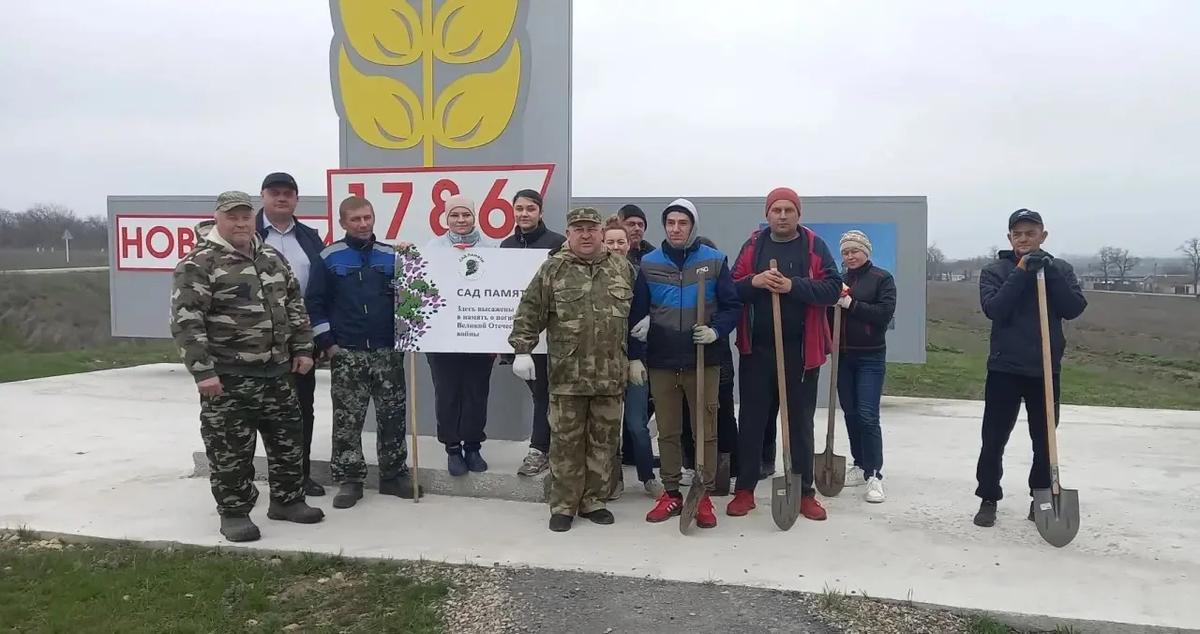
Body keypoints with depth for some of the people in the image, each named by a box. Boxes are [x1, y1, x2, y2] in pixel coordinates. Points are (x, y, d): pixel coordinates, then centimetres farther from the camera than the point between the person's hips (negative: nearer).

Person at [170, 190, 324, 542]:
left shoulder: (271, 257, 11)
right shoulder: (198, 263, -10)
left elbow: (295, 305, 17)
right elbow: (186, 321, -16)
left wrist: (302, 348, 10)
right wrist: (202, 370, -20)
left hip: (276, 370, 7)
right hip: (227, 375, -6)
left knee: (288, 438, 13)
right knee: (230, 448, 2)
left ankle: (288, 500, 28)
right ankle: (233, 512, 17)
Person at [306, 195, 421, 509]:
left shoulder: (391, 256, 5)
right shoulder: (329, 257, 0)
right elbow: (315, 303, 0)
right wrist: (327, 343, -5)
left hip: (388, 352, 2)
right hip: (346, 353, -2)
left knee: (392, 415, 6)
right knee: (347, 419, 3)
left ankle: (394, 474, 18)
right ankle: (349, 479, 13)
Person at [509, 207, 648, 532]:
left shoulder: (622, 268, 8)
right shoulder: (553, 268, 1)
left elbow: (636, 316, 14)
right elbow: (529, 312, -1)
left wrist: (635, 358, 13)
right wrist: (523, 350, -10)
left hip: (611, 374, 3)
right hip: (567, 374, -2)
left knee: (603, 440, 10)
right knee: (566, 441, 4)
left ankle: (592, 501, 24)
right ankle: (563, 506, 16)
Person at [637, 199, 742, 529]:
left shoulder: (714, 261, 0)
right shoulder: (649, 263, 5)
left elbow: (732, 306, 2)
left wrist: (716, 331, -16)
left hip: (703, 359, -1)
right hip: (661, 360, 2)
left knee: (705, 430, 3)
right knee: (667, 431, 9)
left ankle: (704, 495, 14)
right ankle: (671, 493, 20)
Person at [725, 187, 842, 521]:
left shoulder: (815, 246, 2)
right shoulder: (753, 244, 6)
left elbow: (832, 288, -8)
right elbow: (731, 288, 3)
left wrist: (793, 286, -20)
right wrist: (754, 281, -18)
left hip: (800, 350, -1)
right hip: (757, 349, 1)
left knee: (800, 421, 8)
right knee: (751, 419, 7)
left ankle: (804, 492, 18)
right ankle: (744, 490, 16)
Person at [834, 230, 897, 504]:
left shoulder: (882, 278, -1)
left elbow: (885, 312, -13)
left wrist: (851, 304, -18)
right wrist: (833, 303, -9)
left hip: (870, 357, -4)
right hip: (843, 356, 5)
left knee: (868, 416, -9)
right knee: (851, 414, 11)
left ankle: (874, 475, -4)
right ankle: (860, 465, 24)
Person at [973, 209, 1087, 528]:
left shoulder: (1060, 269, 5)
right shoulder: (994, 271, -1)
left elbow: (1074, 308, -9)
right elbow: (994, 309, -16)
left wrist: (1050, 272, -18)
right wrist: (1021, 272, -20)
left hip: (1046, 371, 2)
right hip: (1004, 369, -1)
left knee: (1044, 441, 11)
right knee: (993, 440, 3)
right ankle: (988, 499, 15)